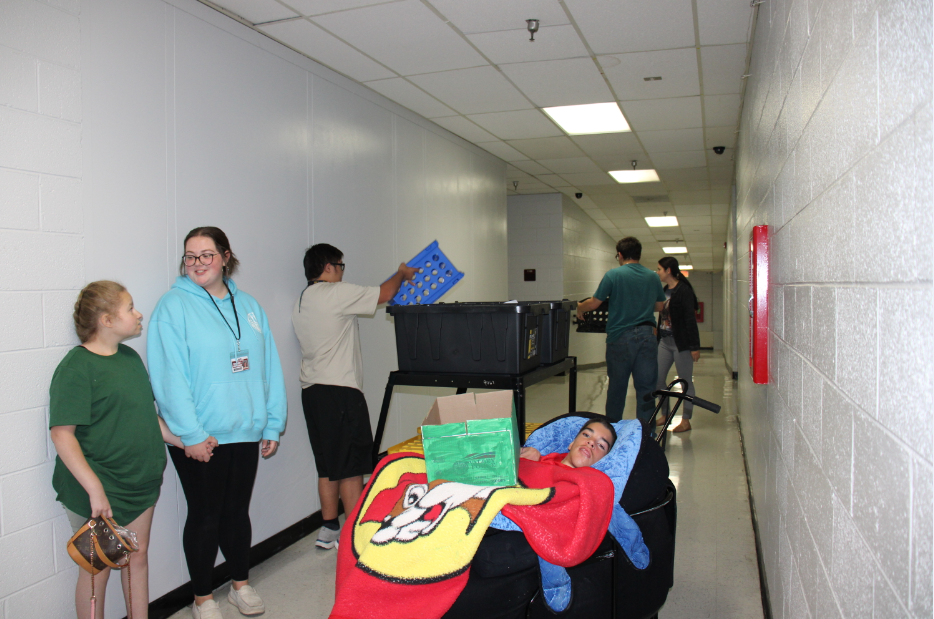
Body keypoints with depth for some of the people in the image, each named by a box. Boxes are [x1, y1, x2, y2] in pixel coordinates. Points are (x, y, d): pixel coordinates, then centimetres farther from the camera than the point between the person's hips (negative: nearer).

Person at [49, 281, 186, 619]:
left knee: (138, 557, 17)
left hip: (141, 482, 7)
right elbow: (62, 433, -21)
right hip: (96, 492, -7)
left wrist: (185, 441, 12)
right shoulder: (77, 366, -16)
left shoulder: (130, 358, 8)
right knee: (98, 568, 7)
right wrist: (94, 489, -26)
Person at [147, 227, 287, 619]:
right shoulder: (174, 305, -7)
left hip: (245, 432, 4)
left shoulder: (249, 307, 8)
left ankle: (241, 585, 35)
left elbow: (269, 368, 8)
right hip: (199, 439, -4)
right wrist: (190, 434, -18)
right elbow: (169, 376, -14)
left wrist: (272, 425, 5)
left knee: (237, 510, 17)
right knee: (205, 515, 8)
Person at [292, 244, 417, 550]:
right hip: (341, 391, -9)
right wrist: (402, 274, 15)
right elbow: (383, 294, -4)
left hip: (312, 390, 9)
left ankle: (329, 530, 25)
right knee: (352, 467, -1)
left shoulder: (300, 303, 16)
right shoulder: (336, 293, -11)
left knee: (328, 467, 16)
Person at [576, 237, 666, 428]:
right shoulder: (652, 277, 7)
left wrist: (579, 308, 18)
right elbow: (659, 306, 18)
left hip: (621, 336, -3)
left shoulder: (613, 275, -7)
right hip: (646, 335, 3)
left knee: (617, 386, 10)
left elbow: (594, 303, -3)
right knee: (646, 386, 5)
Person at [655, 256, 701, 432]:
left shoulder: (684, 290, -12)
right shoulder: (665, 290, 11)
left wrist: (695, 346, -16)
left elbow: (691, 319, -15)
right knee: (658, 379, 8)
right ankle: (664, 415, 23)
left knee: (686, 382, 3)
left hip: (681, 343, -8)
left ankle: (686, 421, 12)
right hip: (665, 342, 8)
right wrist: (657, 339, 17)